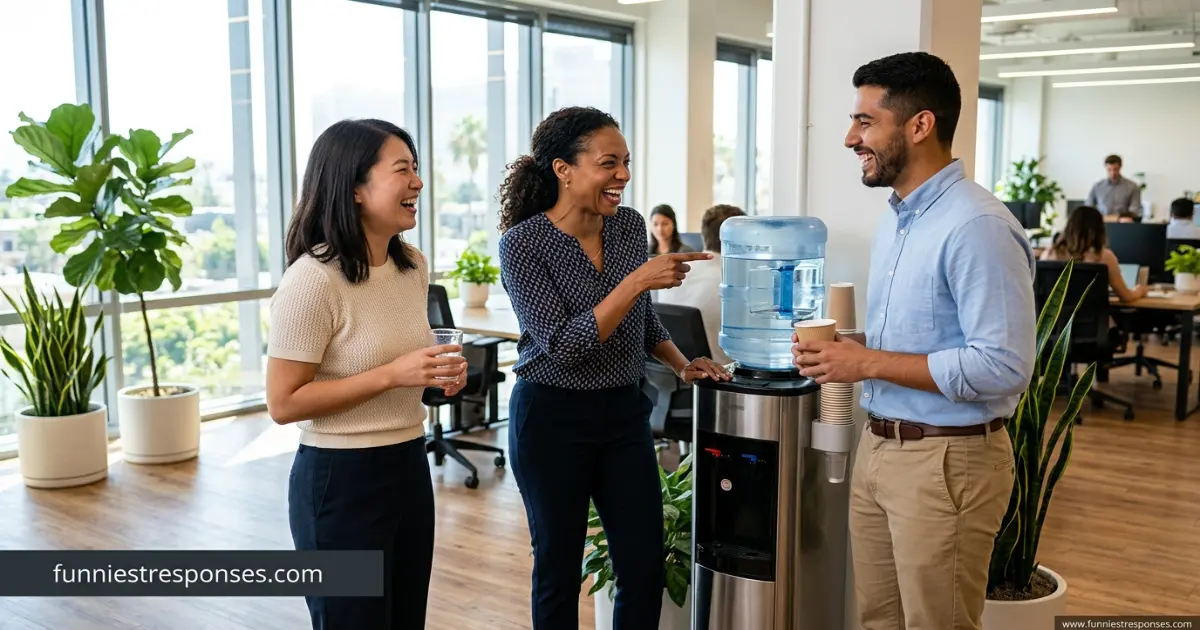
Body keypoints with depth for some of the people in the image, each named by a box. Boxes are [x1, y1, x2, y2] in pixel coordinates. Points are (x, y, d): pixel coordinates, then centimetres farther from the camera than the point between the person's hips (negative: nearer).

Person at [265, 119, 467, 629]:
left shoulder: (413, 265, 3)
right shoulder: (313, 280, -20)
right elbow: (283, 404, -19)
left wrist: (439, 374, -3)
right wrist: (392, 375, -25)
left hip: (410, 466, 8)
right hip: (341, 479, -7)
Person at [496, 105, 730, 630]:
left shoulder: (629, 225, 1)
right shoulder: (523, 243, -15)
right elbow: (561, 345, -23)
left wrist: (682, 365, 3)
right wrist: (638, 280, -27)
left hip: (624, 413, 5)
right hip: (552, 420, -4)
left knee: (645, 568, 7)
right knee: (558, 569, 10)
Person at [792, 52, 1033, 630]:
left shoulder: (977, 226, -20)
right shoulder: (895, 217, 11)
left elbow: (1004, 366, -25)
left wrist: (870, 363, -21)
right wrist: (844, 348, 0)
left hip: (946, 460, -9)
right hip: (877, 446, 9)